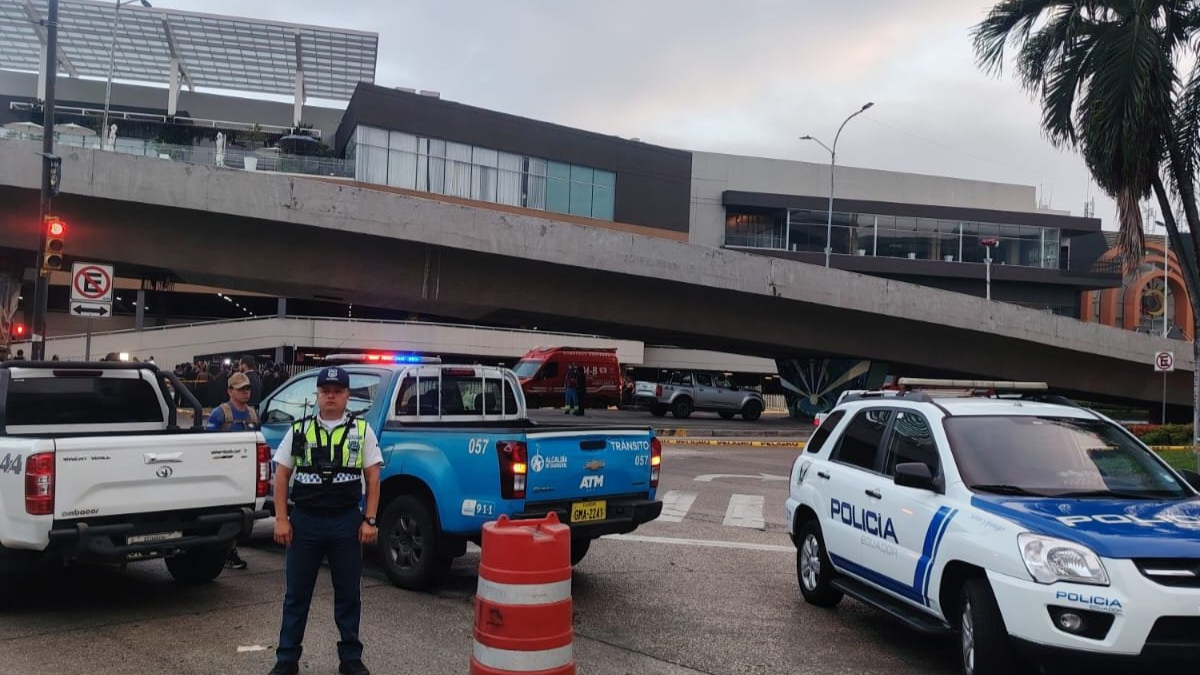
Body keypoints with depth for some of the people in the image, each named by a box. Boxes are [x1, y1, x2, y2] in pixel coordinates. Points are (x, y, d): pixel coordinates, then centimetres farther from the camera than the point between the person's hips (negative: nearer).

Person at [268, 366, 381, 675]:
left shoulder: (362, 430, 2)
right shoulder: (299, 430, 4)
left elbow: (373, 478, 2)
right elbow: (281, 476, 5)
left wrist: (369, 520, -5)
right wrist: (281, 519, -2)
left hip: (347, 522, 0)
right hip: (304, 521, 1)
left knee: (349, 594, 8)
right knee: (297, 593, 8)